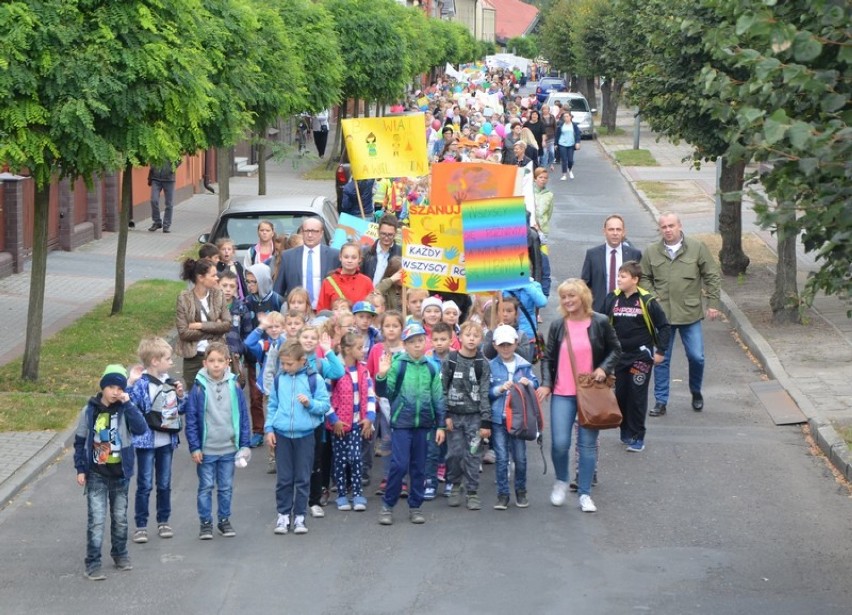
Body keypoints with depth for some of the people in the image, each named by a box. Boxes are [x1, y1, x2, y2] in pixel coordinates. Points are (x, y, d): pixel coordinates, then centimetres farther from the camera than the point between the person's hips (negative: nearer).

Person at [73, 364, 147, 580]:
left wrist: (127, 404, -23)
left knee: (120, 517, 16)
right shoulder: (90, 411, -5)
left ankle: (120, 554, 33)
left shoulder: (125, 409, -4)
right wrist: (80, 469, -2)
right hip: (97, 474, -2)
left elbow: (141, 428, -21)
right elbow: (80, 441, 1)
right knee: (97, 518, -7)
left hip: (120, 473, 2)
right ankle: (92, 564, -3)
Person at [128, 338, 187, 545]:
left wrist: (180, 396, -3)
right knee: (145, 485, 2)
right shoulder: (141, 385, -15)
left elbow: (181, 410, 12)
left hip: (167, 442, 6)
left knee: (165, 484, 14)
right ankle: (141, 526, 9)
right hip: (147, 442, -6)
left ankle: (163, 521, 26)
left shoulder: (170, 382, 5)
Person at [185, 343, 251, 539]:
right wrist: (194, 447, -8)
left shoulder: (234, 387, -3)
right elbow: (191, 420, -6)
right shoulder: (199, 388, -9)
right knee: (206, 487, 7)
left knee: (226, 487, 12)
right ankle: (205, 523, 17)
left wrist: (244, 445, 2)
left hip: (229, 449, 2)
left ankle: (224, 520, 25)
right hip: (206, 450, -2)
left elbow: (244, 417, 3)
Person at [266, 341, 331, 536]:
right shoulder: (279, 379, 4)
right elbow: (273, 405, 11)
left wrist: (310, 403, -20)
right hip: (282, 434, 2)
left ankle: (299, 516, 14)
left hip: (305, 435, -2)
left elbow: (325, 405, -3)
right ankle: (283, 515, 15)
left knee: (303, 479, 5)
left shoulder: (314, 379, -5)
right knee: (284, 478, 6)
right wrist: (269, 428, 4)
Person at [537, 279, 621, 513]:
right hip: (562, 394, 1)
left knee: (588, 444, 4)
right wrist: (546, 384, -4)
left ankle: (585, 494, 13)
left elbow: (616, 349, 7)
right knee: (560, 443, -9)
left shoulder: (600, 323, -2)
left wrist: (605, 368, -10)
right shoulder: (557, 326, 4)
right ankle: (561, 481, 19)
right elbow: (548, 358, 9)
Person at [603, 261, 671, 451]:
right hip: (618, 356, 4)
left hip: (641, 356, -4)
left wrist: (660, 351, -6)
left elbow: (664, 327, -3)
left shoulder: (647, 301, -10)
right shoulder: (612, 299, 1)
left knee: (637, 397, -1)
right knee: (620, 395, 8)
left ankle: (637, 437, 6)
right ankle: (625, 432, 23)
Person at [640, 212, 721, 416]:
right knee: (661, 359, 4)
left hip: (690, 315, -1)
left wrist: (713, 303, -1)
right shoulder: (651, 252, 3)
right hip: (662, 315, 1)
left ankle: (696, 393, 25)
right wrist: (651, 299, -2)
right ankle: (661, 402, 12)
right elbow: (645, 278, 14)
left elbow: (712, 276, 3)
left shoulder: (697, 248, -1)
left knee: (696, 357, 0)